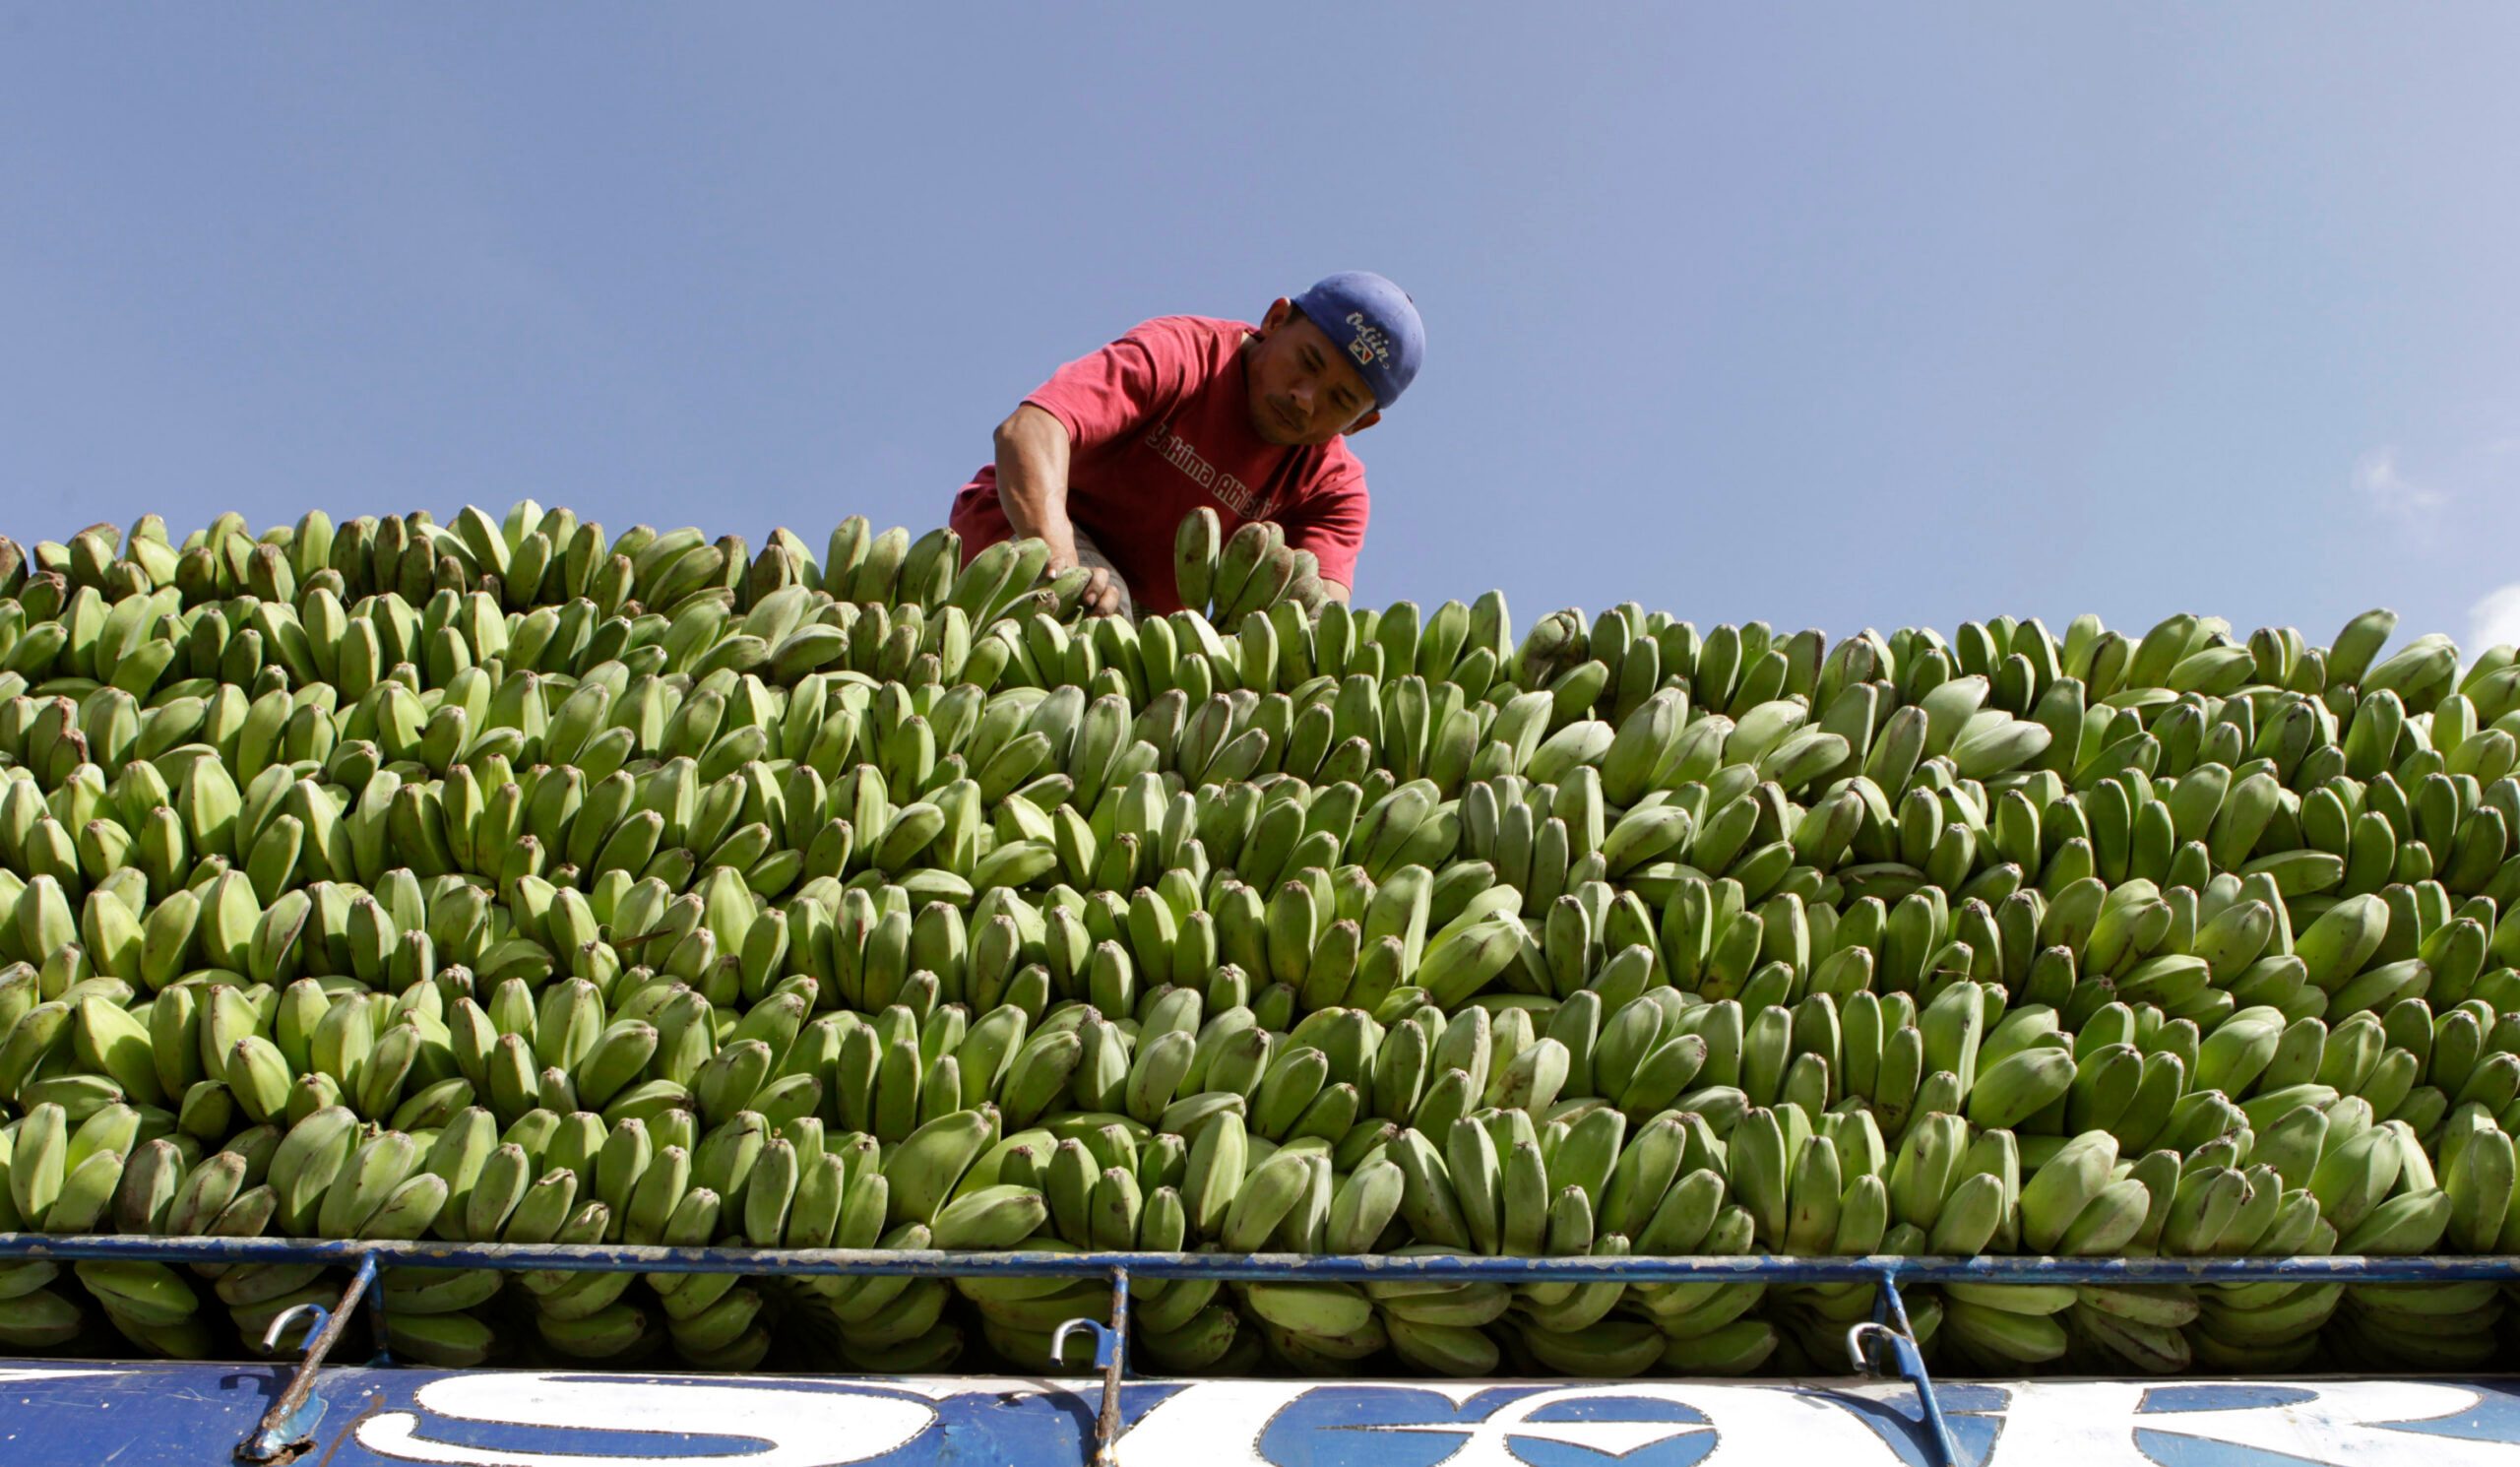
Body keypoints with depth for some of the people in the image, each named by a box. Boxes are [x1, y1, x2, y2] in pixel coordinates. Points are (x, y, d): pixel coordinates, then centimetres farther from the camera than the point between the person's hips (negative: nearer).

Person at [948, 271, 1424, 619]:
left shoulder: (1334, 485, -6)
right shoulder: (1182, 352, -20)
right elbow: (1028, 431, -36)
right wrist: (1062, 565, -53)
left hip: (1140, 620, 5)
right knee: (1098, 607, -37)